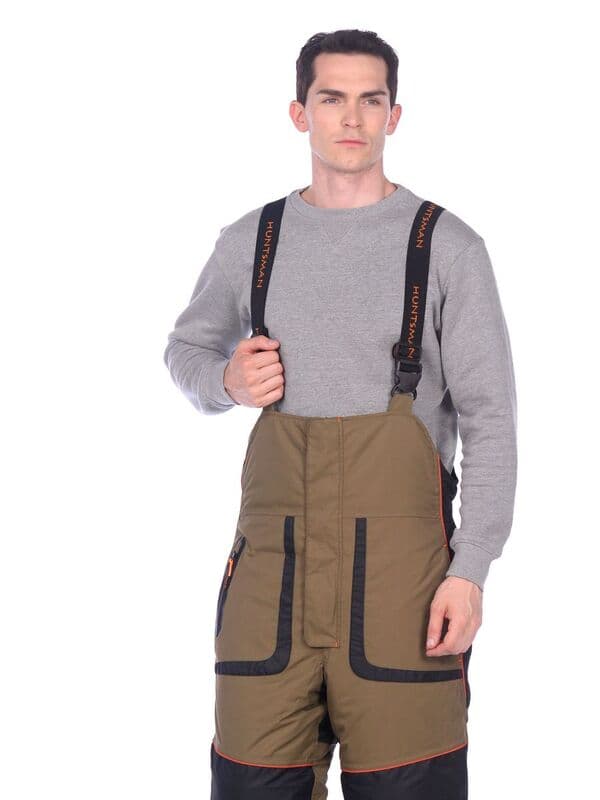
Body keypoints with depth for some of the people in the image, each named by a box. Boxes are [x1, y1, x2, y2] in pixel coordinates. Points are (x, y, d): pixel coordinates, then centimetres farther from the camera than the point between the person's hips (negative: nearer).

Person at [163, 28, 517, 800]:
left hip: (399, 562, -2)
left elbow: (489, 421, -1)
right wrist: (226, 381, 1)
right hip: (274, 562, 3)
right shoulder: (250, 242, 10)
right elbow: (186, 351, 26)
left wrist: (469, 571, -10)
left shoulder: (447, 245, 1)